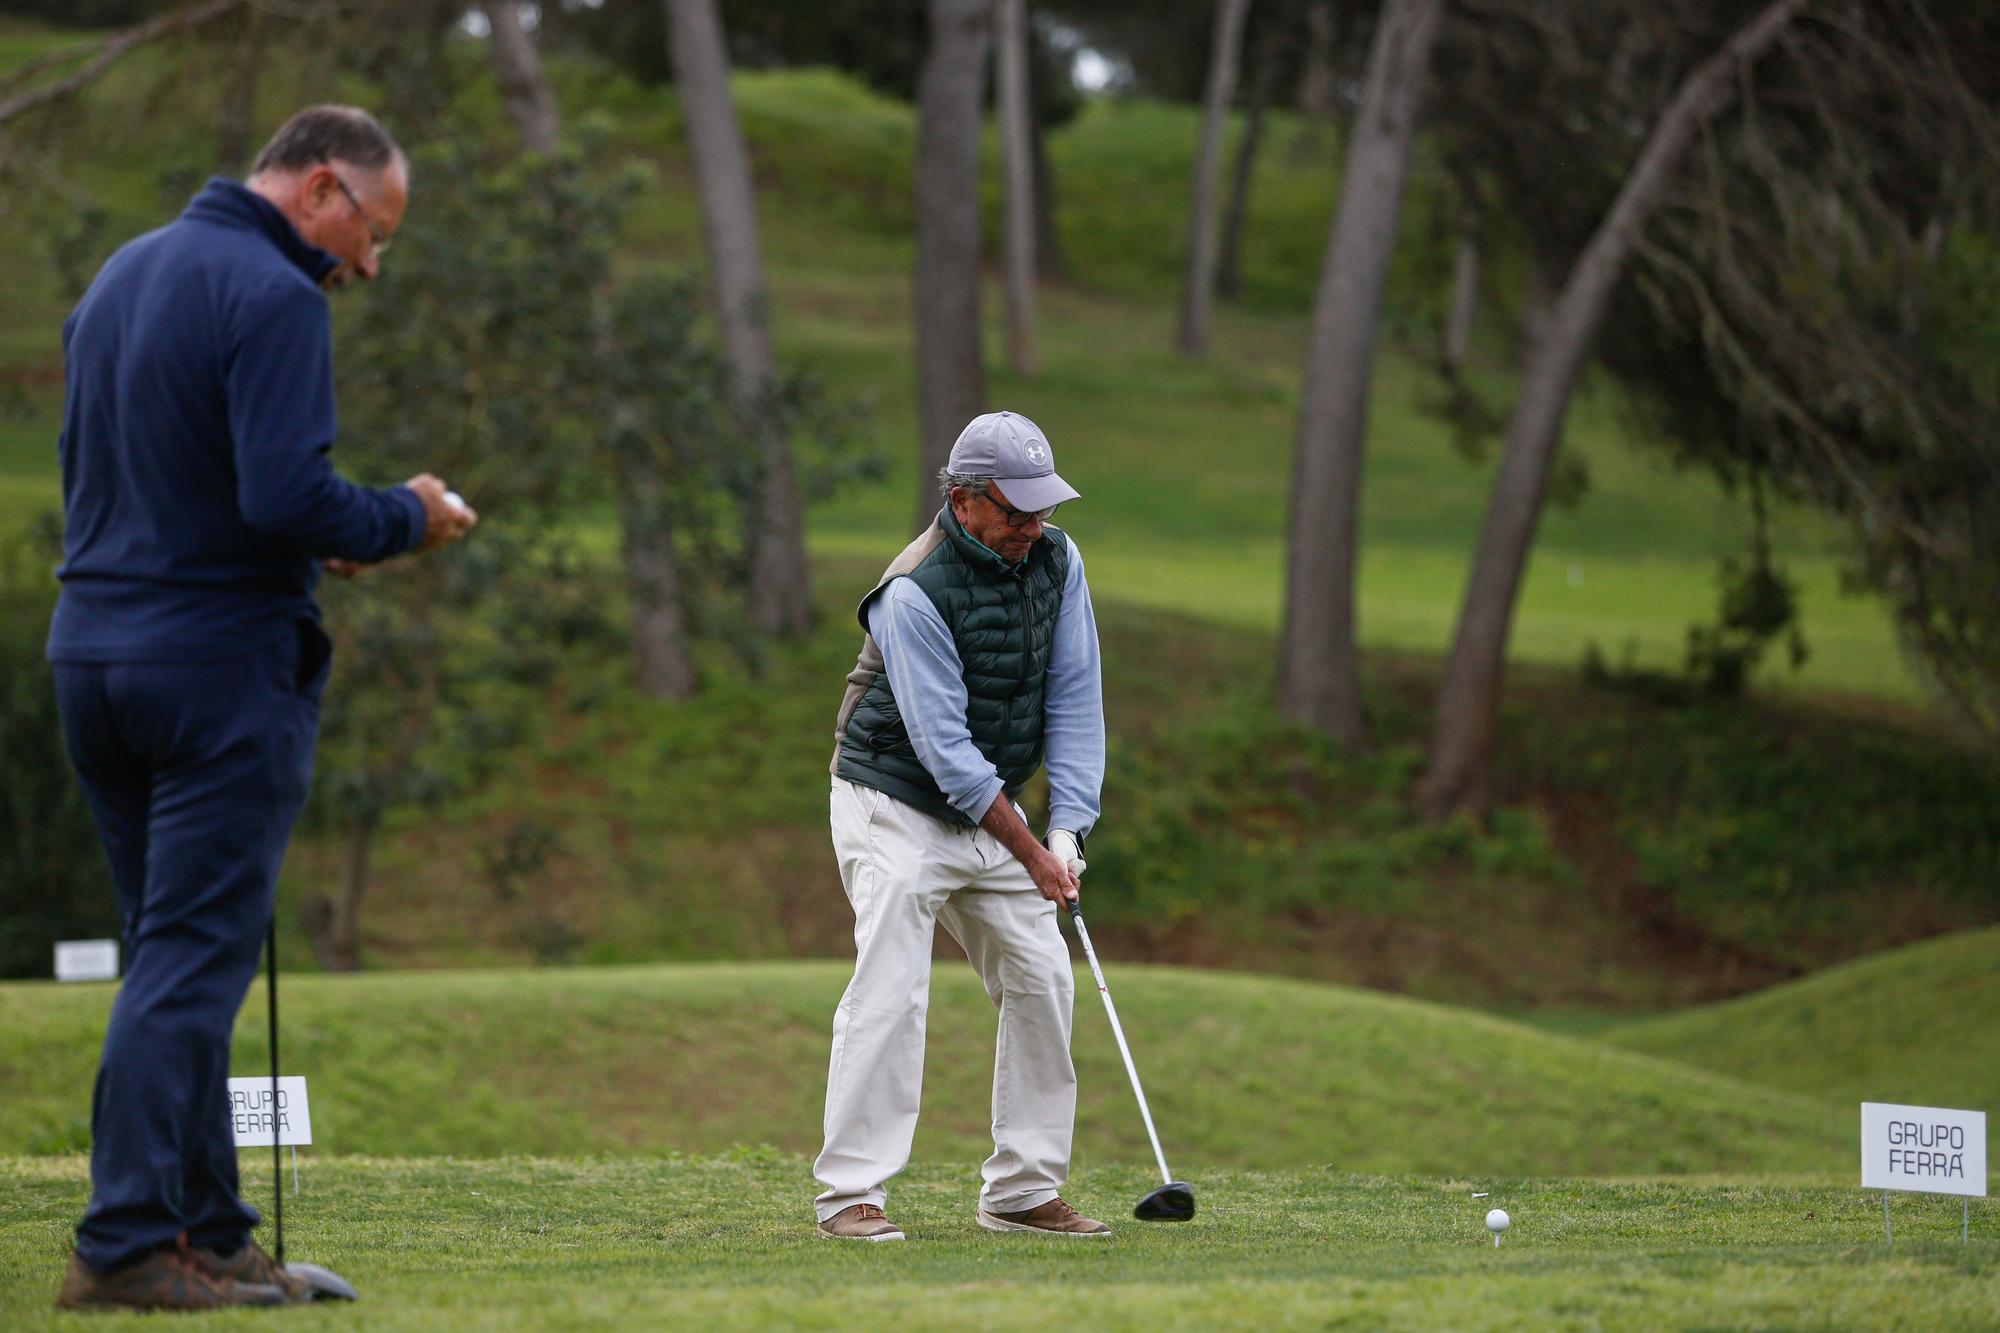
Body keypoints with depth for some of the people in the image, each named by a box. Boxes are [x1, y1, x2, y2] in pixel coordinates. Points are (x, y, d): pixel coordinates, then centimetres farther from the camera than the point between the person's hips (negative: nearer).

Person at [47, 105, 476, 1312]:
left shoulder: (120, 277, 15)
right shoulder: (274, 297, -13)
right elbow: (287, 496, -23)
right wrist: (405, 520, -5)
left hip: (94, 652, 9)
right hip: (222, 663, -8)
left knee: (172, 953, 12)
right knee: (195, 959, -7)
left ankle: (209, 1232, 14)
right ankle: (128, 1244, -10)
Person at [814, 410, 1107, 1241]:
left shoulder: (1055, 560, -4)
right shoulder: (915, 594, -25)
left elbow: (1074, 700, -2)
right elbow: (943, 745, -24)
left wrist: (1067, 831, -11)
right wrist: (1029, 852, -22)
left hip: (990, 807, 7)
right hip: (898, 806, -7)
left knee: (1042, 983, 2)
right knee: (889, 992, -16)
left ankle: (1022, 1191, 9)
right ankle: (851, 1196, -14)